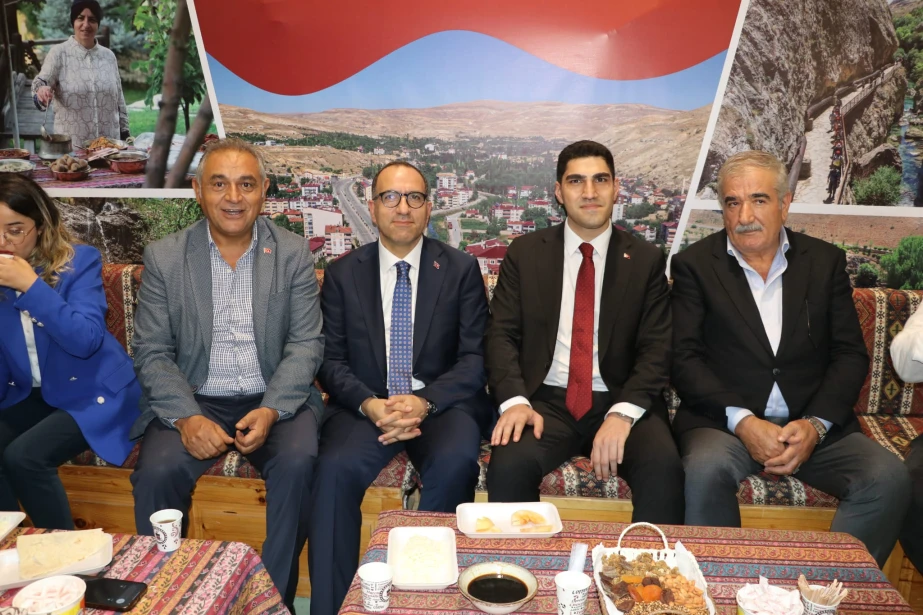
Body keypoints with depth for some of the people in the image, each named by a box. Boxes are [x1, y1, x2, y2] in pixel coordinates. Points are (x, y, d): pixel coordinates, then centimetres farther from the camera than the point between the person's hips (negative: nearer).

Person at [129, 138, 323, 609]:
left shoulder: (294, 254, 2)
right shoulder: (163, 257, 2)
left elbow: (306, 343, -3)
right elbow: (152, 352, -1)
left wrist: (270, 410, -18)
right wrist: (186, 418, -17)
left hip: (275, 399, 0)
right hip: (192, 402, 1)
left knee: (297, 463, -27)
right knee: (157, 473, -25)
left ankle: (276, 595, -7)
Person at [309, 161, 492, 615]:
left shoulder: (461, 270, 5)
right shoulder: (342, 274, 8)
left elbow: (474, 358, -1)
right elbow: (331, 360, 4)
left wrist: (424, 401, -18)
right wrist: (369, 404, -16)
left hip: (442, 403, 0)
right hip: (364, 404, 1)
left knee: (455, 462, -32)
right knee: (335, 468, -29)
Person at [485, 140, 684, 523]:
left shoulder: (646, 260, 8)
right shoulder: (524, 253, 9)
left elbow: (656, 349, 1)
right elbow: (502, 335, 2)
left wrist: (623, 412, -17)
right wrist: (514, 401, -16)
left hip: (622, 403, 0)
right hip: (546, 401, 0)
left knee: (664, 468, -29)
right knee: (508, 465, -29)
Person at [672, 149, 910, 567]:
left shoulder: (825, 261, 11)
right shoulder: (695, 265, 4)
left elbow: (851, 355, 6)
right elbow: (684, 357, -4)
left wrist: (815, 424, -10)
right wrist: (743, 422, -16)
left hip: (815, 425, 3)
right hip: (725, 420, -2)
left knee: (888, 478, -22)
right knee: (706, 469, -33)